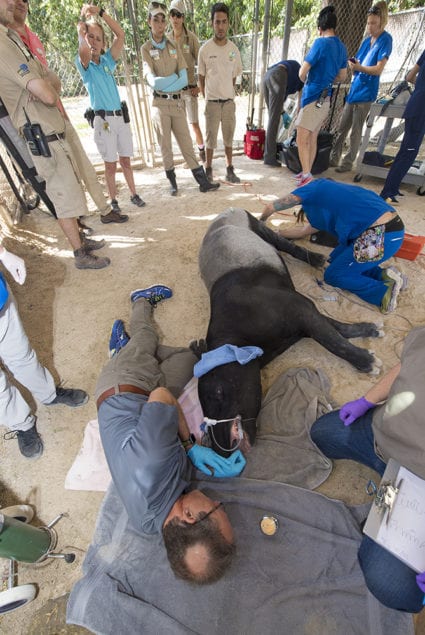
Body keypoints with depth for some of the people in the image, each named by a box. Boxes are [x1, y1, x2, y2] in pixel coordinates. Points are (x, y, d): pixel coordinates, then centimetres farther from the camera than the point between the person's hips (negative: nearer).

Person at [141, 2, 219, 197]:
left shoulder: (174, 46, 10)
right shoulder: (146, 49, 1)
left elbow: (184, 80, -1)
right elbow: (153, 82, -11)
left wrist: (162, 83, -8)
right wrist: (174, 77, -7)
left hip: (177, 102, 3)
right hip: (160, 104, -2)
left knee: (187, 144, 3)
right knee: (165, 146, 3)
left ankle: (203, 182, 3)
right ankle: (172, 182, 15)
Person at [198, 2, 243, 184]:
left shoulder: (233, 49, 4)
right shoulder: (205, 49, -4)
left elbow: (234, 76, 14)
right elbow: (201, 77, 4)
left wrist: (227, 94, 14)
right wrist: (207, 99, 6)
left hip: (229, 102, 3)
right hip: (212, 102, -3)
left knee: (229, 138, 8)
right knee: (211, 139, 2)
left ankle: (229, 170, 17)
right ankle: (208, 170, 14)